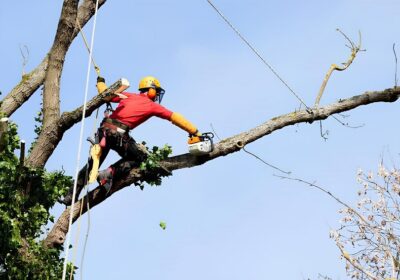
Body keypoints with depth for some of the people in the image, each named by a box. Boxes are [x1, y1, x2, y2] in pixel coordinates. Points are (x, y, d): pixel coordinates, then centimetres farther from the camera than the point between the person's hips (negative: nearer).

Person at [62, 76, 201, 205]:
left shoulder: (129, 96, 20)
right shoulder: (152, 105, 9)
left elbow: (105, 93, 24)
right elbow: (175, 118, 9)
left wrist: (100, 82, 45)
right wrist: (195, 132, 12)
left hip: (104, 129, 6)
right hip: (119, 133, -5)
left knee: (93, 163, 17)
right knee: (137, 158, 16)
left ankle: (71, 196, 15)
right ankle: (109, 173, -5)